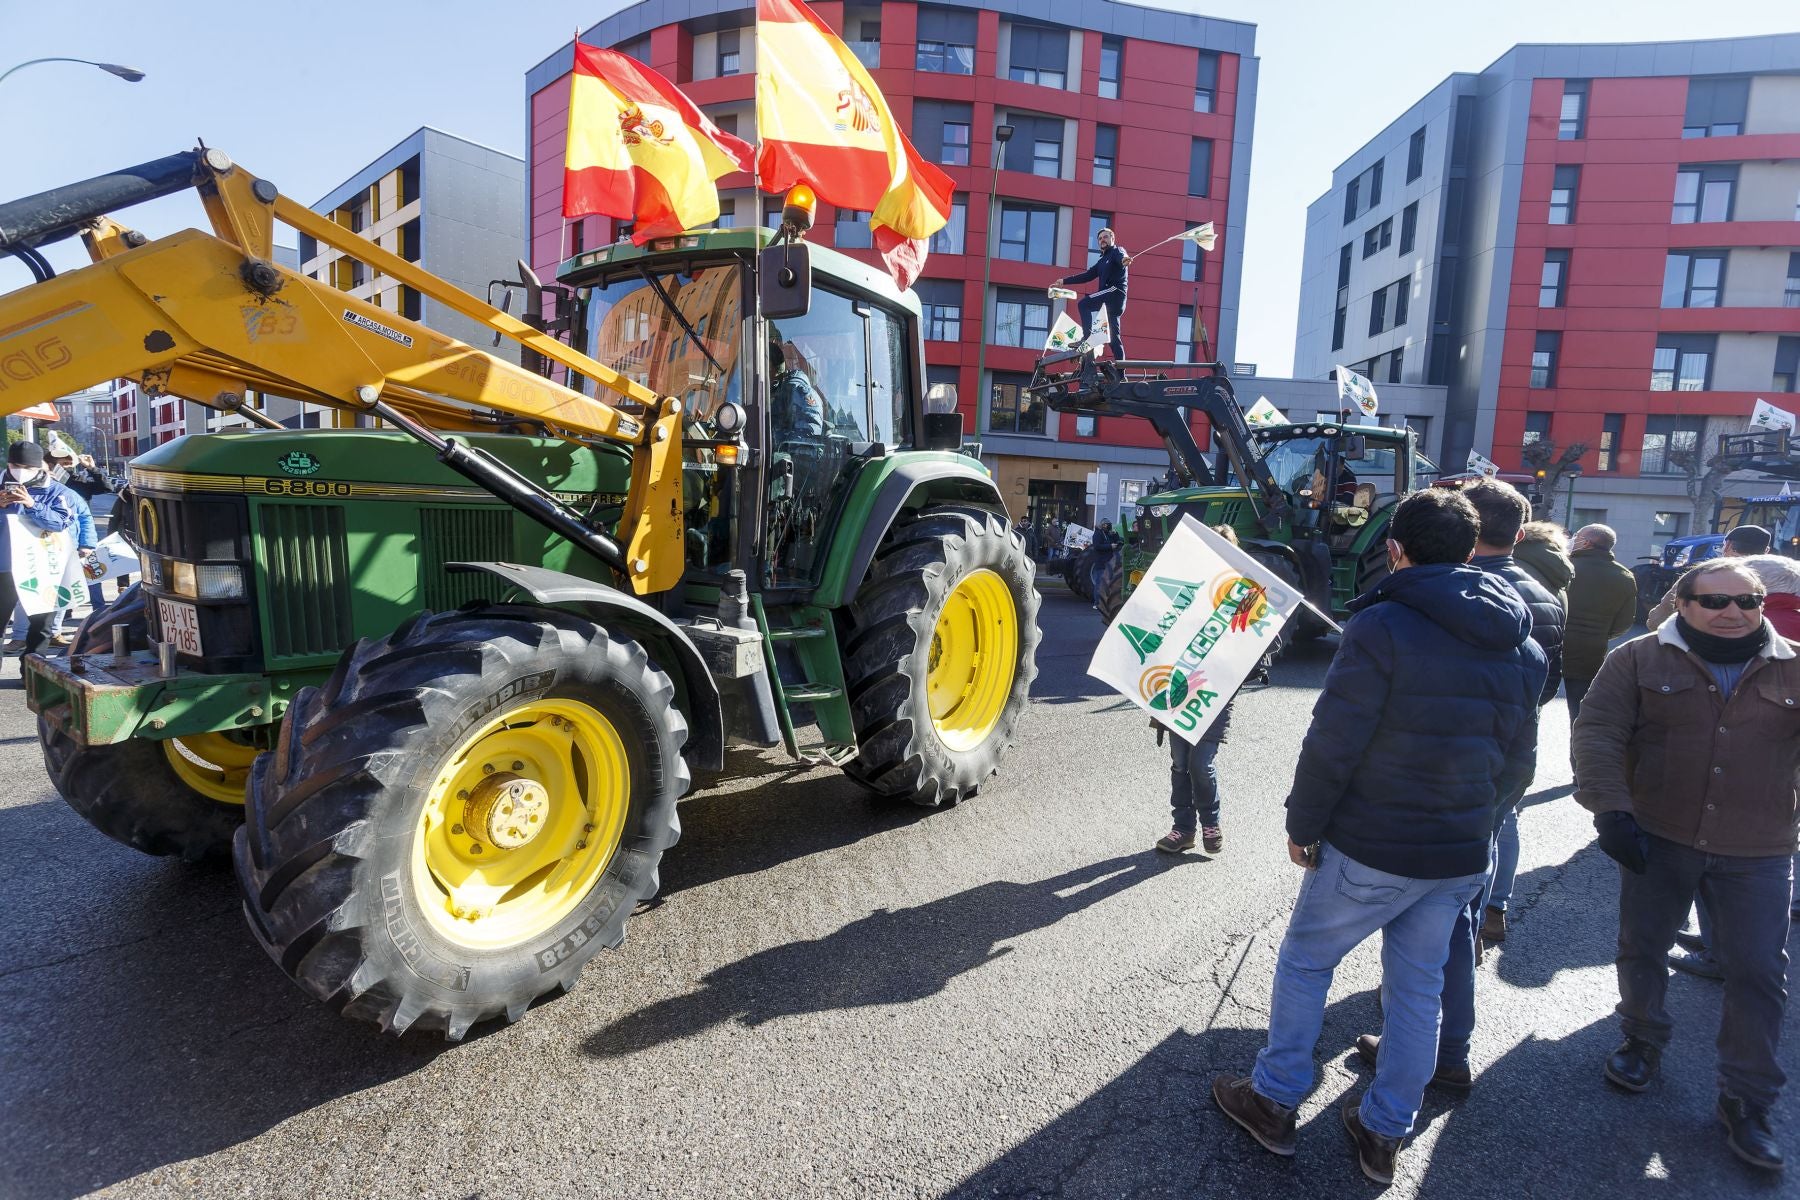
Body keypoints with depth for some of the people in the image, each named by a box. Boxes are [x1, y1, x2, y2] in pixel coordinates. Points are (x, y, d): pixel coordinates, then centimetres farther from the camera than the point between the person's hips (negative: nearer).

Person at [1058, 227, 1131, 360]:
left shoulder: (1117, 251, 4)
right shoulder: (1102, 260, 28)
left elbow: (1122, 257, -21)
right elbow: (1088, 275, 28)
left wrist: (1124, 260, -47)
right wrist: (1065, 280, 23)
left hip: (1115, 291, -9)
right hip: (1109, 297, 9)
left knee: (1084, 304, -21)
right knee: (1113, 335, 5)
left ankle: (1087, 337, -26)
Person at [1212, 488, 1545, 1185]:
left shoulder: (1382, 627, -19)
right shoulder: (1523, 648, 3)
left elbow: (1331, 746, -19)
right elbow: (1516, 763, 10)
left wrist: (1302, 824, -6)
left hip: (1369, 851, -6)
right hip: (1463, 858, 6)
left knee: (1304, 963, 13)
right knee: (1417, 990, 18)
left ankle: (1275, 1101, 26)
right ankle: (1385, 1133, 32)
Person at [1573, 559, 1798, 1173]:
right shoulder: (1641, 659, -5)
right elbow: (1596, 732, -12)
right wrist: (1611, 810, -21)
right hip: (1657, 840, -1)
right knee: (1641, 947, 13)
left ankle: (1747, 1101, 23)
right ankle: (1642, 1040, 38)